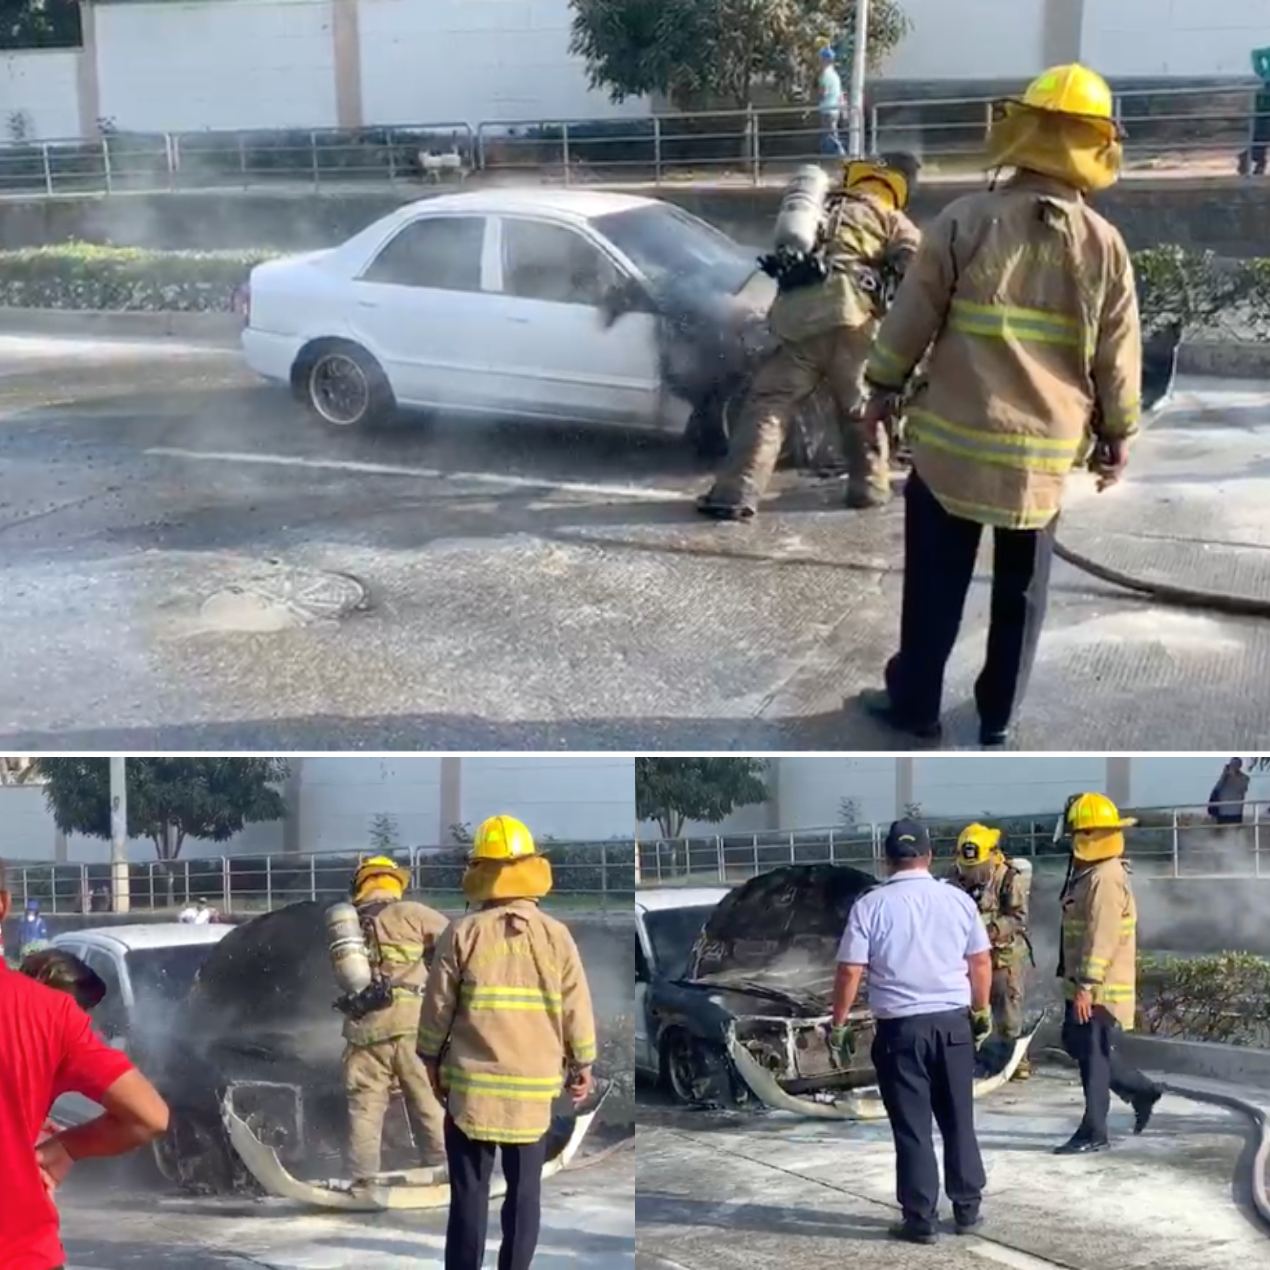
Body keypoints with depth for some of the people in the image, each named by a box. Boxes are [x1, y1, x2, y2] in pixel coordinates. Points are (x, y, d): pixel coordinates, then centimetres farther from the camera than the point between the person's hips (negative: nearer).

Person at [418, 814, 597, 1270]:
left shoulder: (463, 933, -6)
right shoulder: (557, 936, -1)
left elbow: (438, 1006, -1)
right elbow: (576, 1008, 2)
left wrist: (431, 1060, 13)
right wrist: (582, 1065, 14)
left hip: (472, 1085, -1)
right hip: (534, 1087, 1)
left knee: (470, 1190, 5)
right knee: (524, 1189, 10)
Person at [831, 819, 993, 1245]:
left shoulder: (871, 905, -7)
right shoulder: (958, 900, 2)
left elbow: (850, 971, -9)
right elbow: (981, 962, 7)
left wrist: (839, 1023, 1)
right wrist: (982, 1011, 21)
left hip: (901, 1028, -3)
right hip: (953, 1022, 3)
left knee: (912, 1128, 3)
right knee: (958, 1121, 14)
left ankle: (920, 1219, 5)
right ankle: (967, 1209, 20)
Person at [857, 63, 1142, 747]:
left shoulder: (965, 220, -9)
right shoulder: (1104, 244, -3)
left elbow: (912, 316, -3)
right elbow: (1117, 356, 3)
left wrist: (885, 387, 11)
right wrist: (1117, 434, 15)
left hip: (956, 437, -2)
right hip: (1047, 449, 2)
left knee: (936, 584, 9)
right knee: (1022, 590, 14)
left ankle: (915, 704, 16)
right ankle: (997, 717, 20)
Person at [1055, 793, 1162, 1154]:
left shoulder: (1107, 879, -19)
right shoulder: (1087, 874, 14)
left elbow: (1102, 938, -25)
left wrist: (1086, 986, -26)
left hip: (1102, 988, -10)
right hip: (1084, 984, 10)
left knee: (1093, 1055, -5)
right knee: (1077, 1044, 17)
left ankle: (1094, 1133, 1)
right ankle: (1141, 1090, 30)